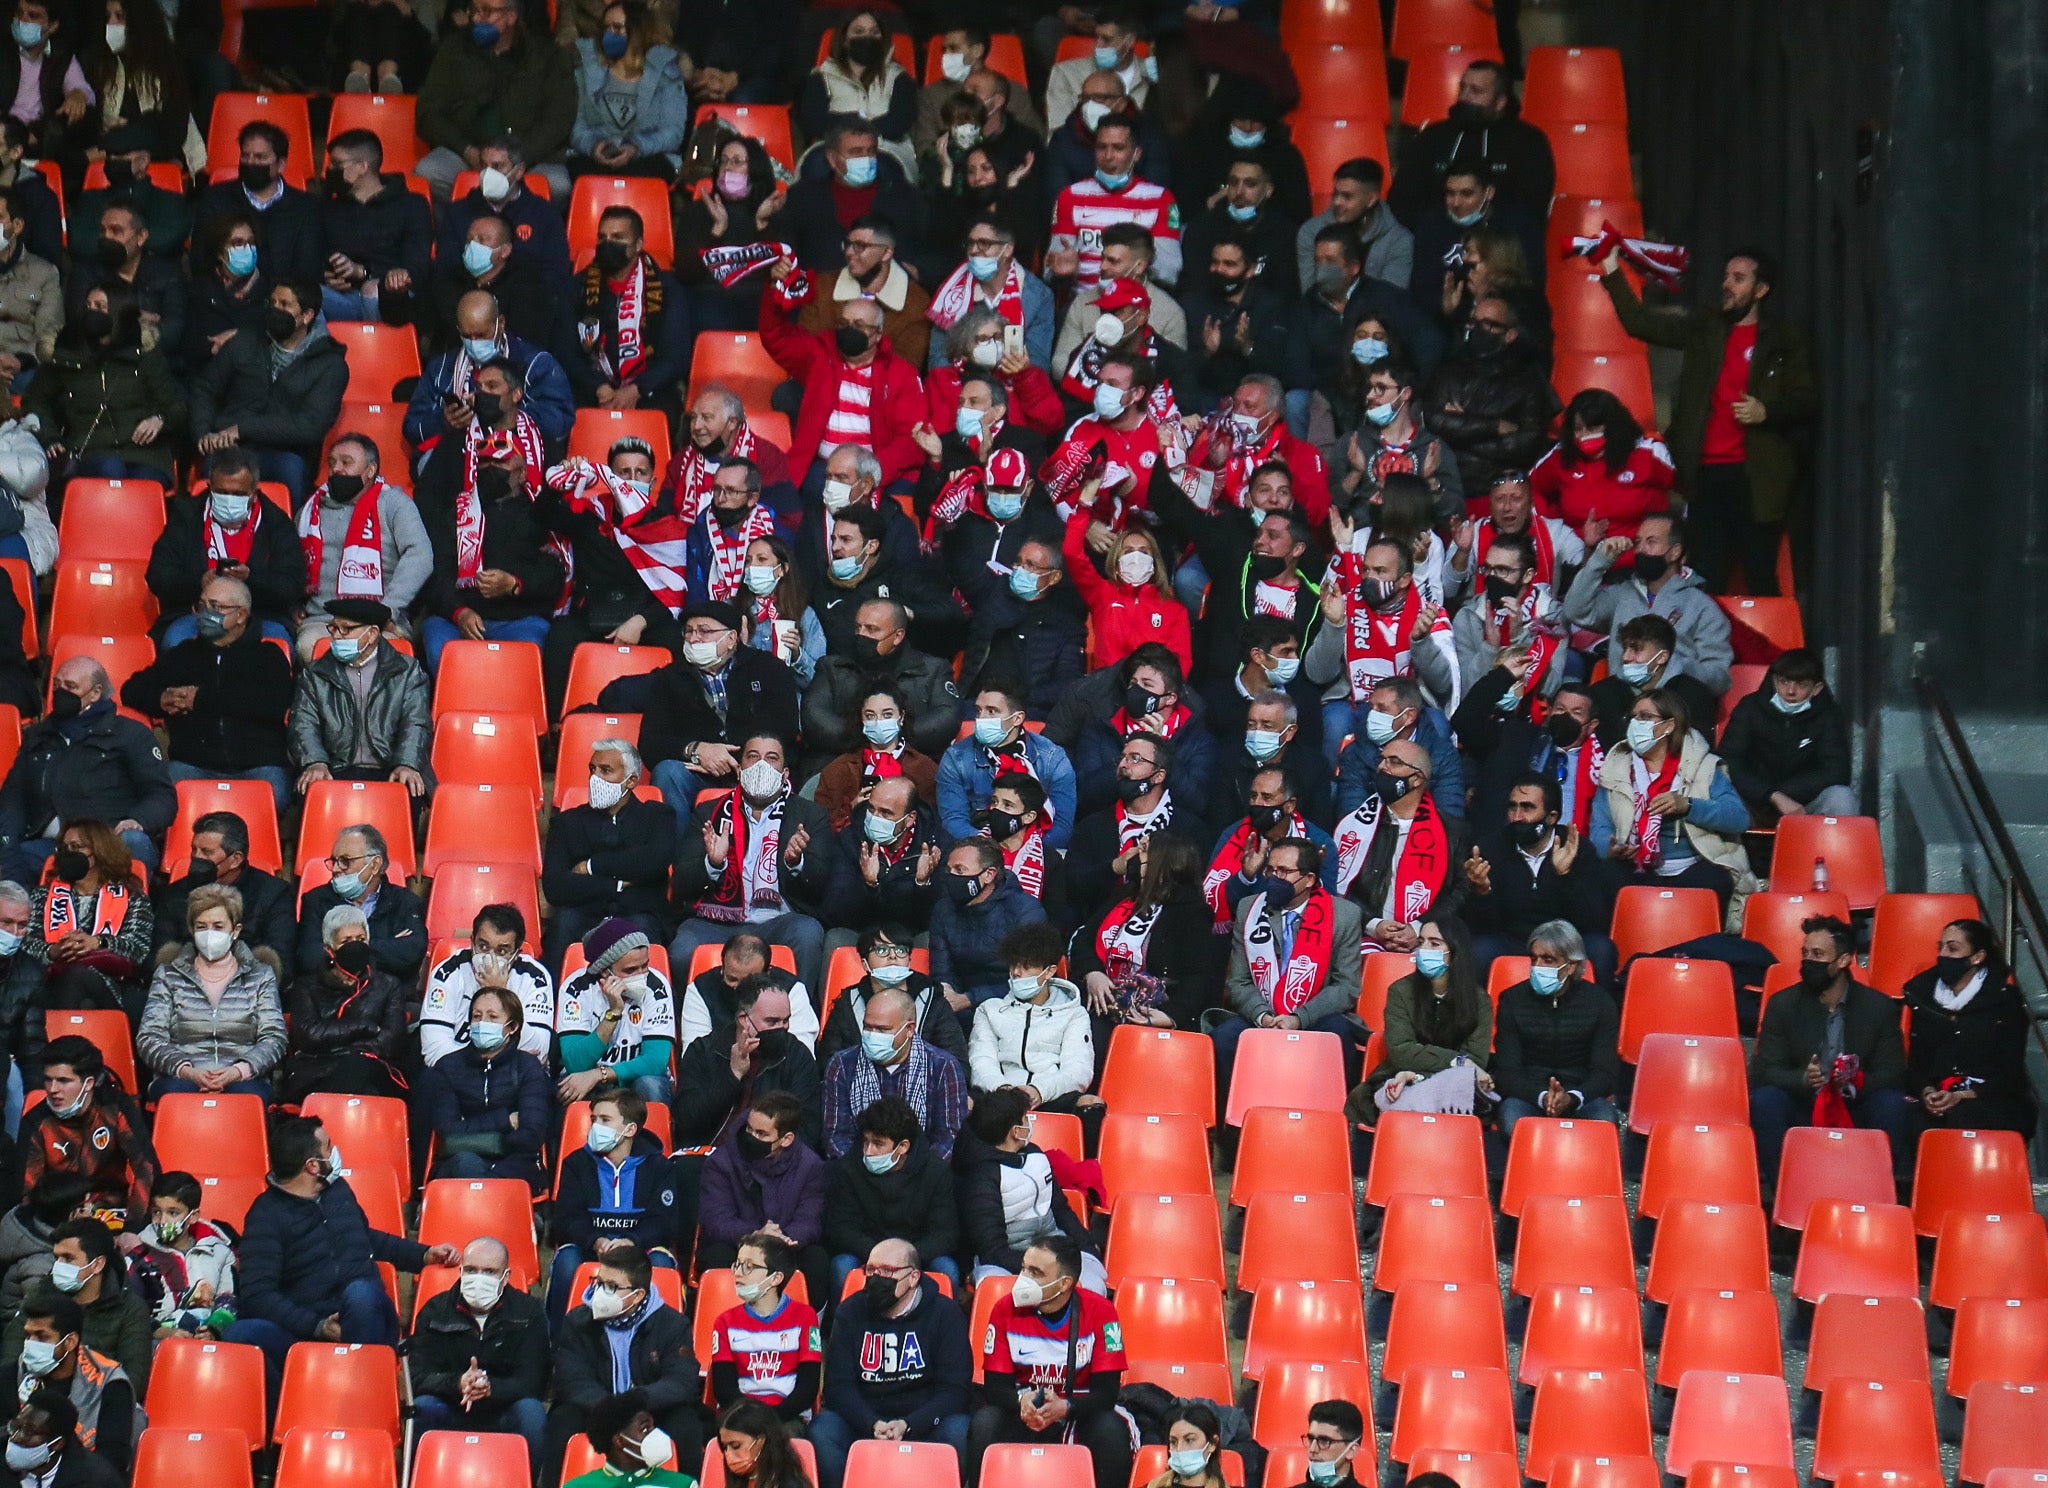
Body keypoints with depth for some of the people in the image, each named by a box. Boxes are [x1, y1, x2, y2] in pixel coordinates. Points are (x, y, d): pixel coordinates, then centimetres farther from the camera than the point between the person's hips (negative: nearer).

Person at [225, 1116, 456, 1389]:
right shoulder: (266, 1215, 0)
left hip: (364, 1319, 3)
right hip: (304, 1330, -3)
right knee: (240, 1333, -34)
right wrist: (317, 1326, -19)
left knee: (360, 1292, -36)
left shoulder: (339, 1189, 19)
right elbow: (257, 1295, -10)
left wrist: (424, 1255, 30)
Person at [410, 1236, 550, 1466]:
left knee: (531, 1411, -31)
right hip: (451, 1417, 1)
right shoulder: (435, 1311, 2)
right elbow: (418, 1377, -8)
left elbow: (532, 1382, -10)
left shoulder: (528, 1312, -1)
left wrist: (490, 1388, -31)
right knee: (423, 1408, -29)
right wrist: (458, 1384, -30)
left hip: (503, 1417, 0)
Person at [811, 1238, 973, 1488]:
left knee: (958, 1432, -33)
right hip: (864, 1419, 1)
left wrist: (906, 1426, -22)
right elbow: (838, 1386, -2)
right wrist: (873, 1425, -22)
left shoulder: (944, 1313, -1)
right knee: (822, 1430, -29)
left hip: (922, 1421, -1)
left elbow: (953, 1389, -7)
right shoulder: (849, 1312, 5)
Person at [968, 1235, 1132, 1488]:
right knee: (984, 1424, -29)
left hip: (1078, 1415, -1)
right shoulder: (1007, 1309, -6)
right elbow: (994, 1386, -6)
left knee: (1111, 1430, -32)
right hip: (1022, 1416, 1)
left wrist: (1064, 1408, -31)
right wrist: (1021, 1400, -29)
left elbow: (1106, 1391, -12)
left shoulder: (1100, 1312, -11)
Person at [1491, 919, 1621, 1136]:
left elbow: (1606, 1072, 0)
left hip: (1581, 1096, 0)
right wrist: (1541, 1097, -25)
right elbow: (1506, 1072, -2)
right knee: (1513, 1123, -37)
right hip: (1527, 1094, 0)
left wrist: (1572, 1098, -23)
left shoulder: (1600, 1001, 4)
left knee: (1604, 1123, -35)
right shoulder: (1513, 1000, 3)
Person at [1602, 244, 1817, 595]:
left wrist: (1767, 412, -14)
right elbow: (1639, 322, 13)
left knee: (1760, 577, -4)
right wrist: (1611, 270, 5)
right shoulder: (1704, 328, 14)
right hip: (1707, 474, 3)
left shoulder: (1784, 339, 5)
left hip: (1756, 476, -3)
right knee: (1708, 579, 3)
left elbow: (1807, 399, 4)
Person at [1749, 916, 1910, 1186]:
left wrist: (1858, 1082, -25)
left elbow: (1892, 1073, -2)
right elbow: (1765, 1070, -4)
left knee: (1892, 1104, -30)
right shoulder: (1782, 1005, 2)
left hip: (1854, 1111, 0)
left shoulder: (1879, 1007, 2)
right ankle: (1780, 1191, -28)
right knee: (1765, 1100, -30)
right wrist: (1802, 1079, -27)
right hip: (1800, 1111, 0)